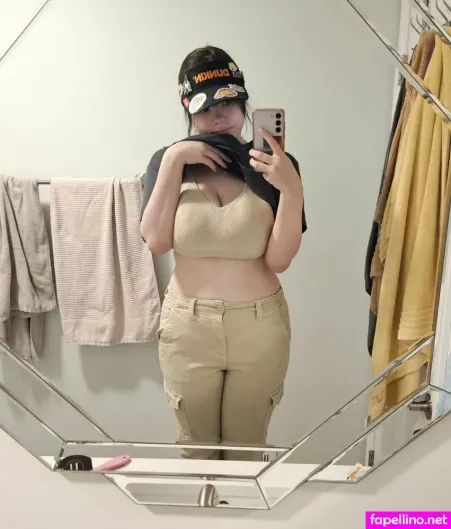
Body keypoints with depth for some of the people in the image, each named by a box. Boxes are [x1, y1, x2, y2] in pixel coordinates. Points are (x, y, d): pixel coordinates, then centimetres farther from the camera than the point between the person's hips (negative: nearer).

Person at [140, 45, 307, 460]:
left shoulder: (276, 165, -8)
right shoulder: (169, 161, -2)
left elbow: (279, 259, -13)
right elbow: (156, 241, -14)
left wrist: (292, 189, -26)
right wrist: (173, 161, -17)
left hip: (259, 326, 0)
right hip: (188, 326, 1)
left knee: (247, 448, 21)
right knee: (195, 448, 21)